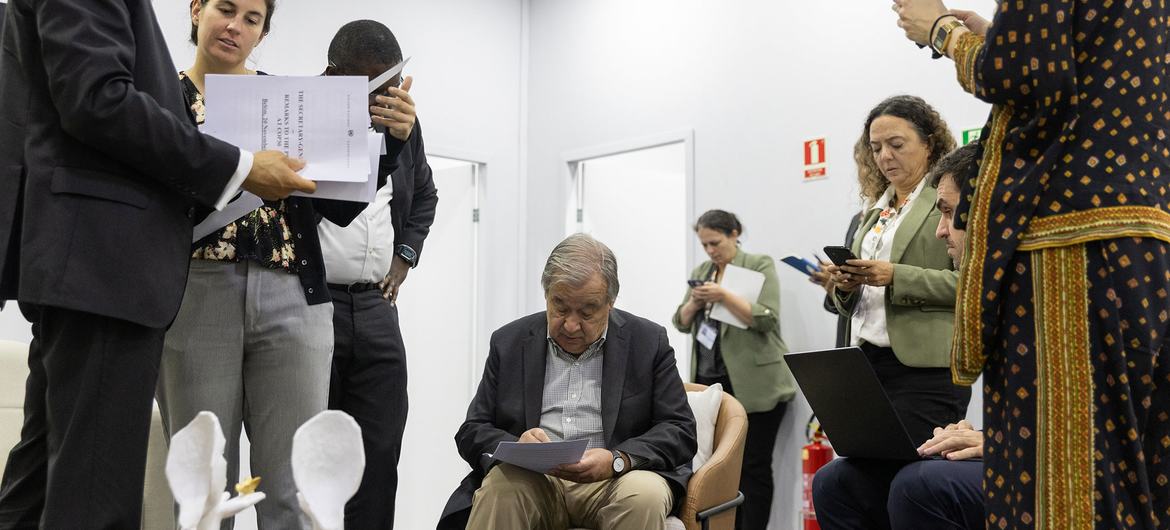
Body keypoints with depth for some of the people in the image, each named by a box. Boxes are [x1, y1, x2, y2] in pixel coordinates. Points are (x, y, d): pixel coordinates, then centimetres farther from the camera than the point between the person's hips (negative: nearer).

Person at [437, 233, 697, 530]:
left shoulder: (649, 342, 5)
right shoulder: (510, 342, 10)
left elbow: (680, 430, 1)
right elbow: (472, 433, 8)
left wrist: (617, 460, -18)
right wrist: (514, 447, -16)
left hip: (613, 480, 1)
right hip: (532, 481, 0)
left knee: (644, 495, -32)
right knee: (498, 488, -32)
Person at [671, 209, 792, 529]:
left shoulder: (760, 265, -2)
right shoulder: (701, 271, 14)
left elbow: (766, 318, -13)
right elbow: (681, 323, 13)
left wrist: (724, 295, -21)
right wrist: (694, 302, -7)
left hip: (753, 385, -5)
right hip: (709, 381, 5)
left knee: (753, 466, 0)